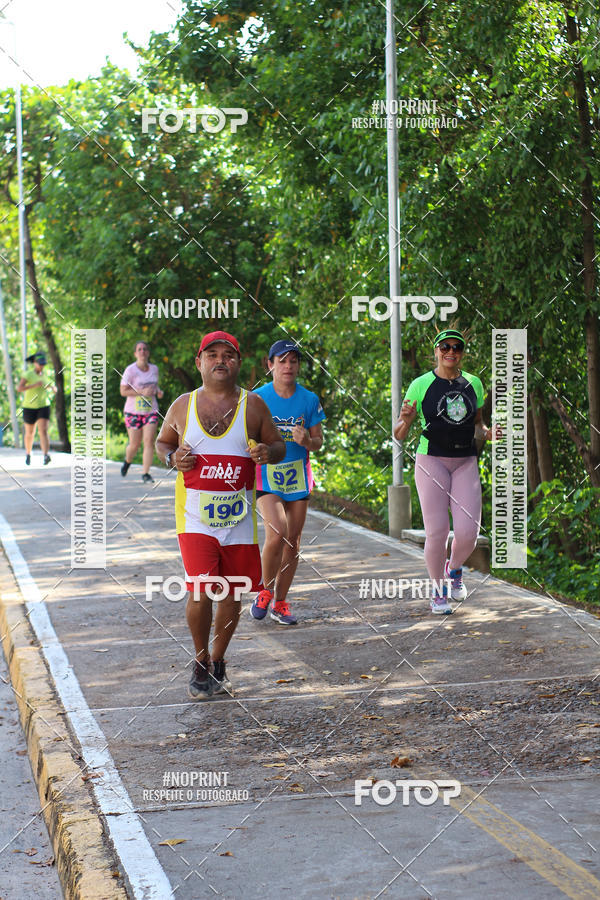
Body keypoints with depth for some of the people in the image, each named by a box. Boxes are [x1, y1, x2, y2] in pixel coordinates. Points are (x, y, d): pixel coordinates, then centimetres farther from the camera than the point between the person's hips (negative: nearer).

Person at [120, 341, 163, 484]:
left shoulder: (154, 369, 5)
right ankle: (127, 461, 36)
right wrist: (142, 392, -22)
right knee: (134, 445, 3)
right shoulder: (130, 370, -10)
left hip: (151, 410, 3)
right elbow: (123, 391, -11)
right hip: (133, 411, -3)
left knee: (149, 441, -11)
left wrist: (158, 391, 1)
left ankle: (145, 474, -7)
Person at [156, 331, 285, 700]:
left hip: (239, 517, 2)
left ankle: (218, 662, 30)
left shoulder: (253, 405, 3)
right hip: (196, 517, -1)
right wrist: (173, 458, -5)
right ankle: (202, 664, 9)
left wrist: (267, 452, -14)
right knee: (200, 592, -13)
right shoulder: (183, 406, 4)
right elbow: (162, 442, 17)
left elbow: (279, 445, 10)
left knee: (233, 595, 8)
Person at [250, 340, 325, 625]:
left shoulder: (309, 400, 1)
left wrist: (306, 440, -17)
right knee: (276, 532, -21)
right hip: (265, 475, -3)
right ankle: (265, 591, 3)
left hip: (297, 476, 3)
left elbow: (318, 442, 5)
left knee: (293, 540, 6)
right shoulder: (257, 398, -4)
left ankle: (280, 602, 21)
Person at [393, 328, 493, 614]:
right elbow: (398, 434, 1)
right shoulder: (421, 385, -2)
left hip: (466, 463, 3)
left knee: (468, 532, -9)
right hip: (431, 461, -3)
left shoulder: (473, 384, 8)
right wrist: (406, 420, -22)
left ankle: (454, 569, 25)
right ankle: (437, 590, 15)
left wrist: (487, 433, -1)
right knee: (437, 532, -9)